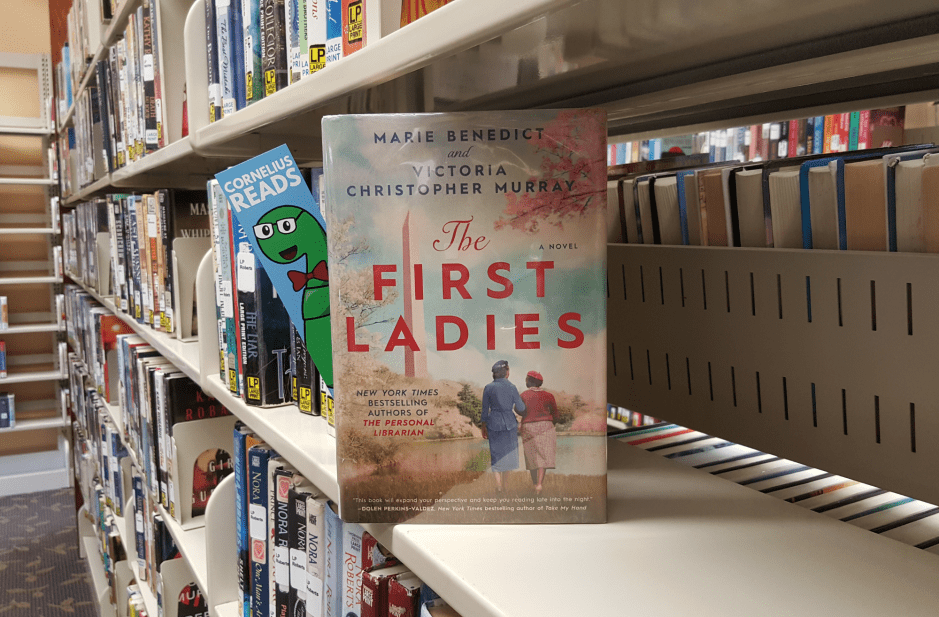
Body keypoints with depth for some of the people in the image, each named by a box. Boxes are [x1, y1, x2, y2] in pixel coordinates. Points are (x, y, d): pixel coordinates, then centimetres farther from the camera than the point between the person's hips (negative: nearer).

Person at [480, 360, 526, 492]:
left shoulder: (488, 388, -2)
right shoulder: (511, 387, -5)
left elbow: (485, 410, 3)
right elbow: (521, 409, 0)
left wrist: (484, 427, 11)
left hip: (493, 423, 1)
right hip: (509, 423, -1)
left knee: (496, 453, 8)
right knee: (510, 452, 12)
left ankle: (499, 484, 2)